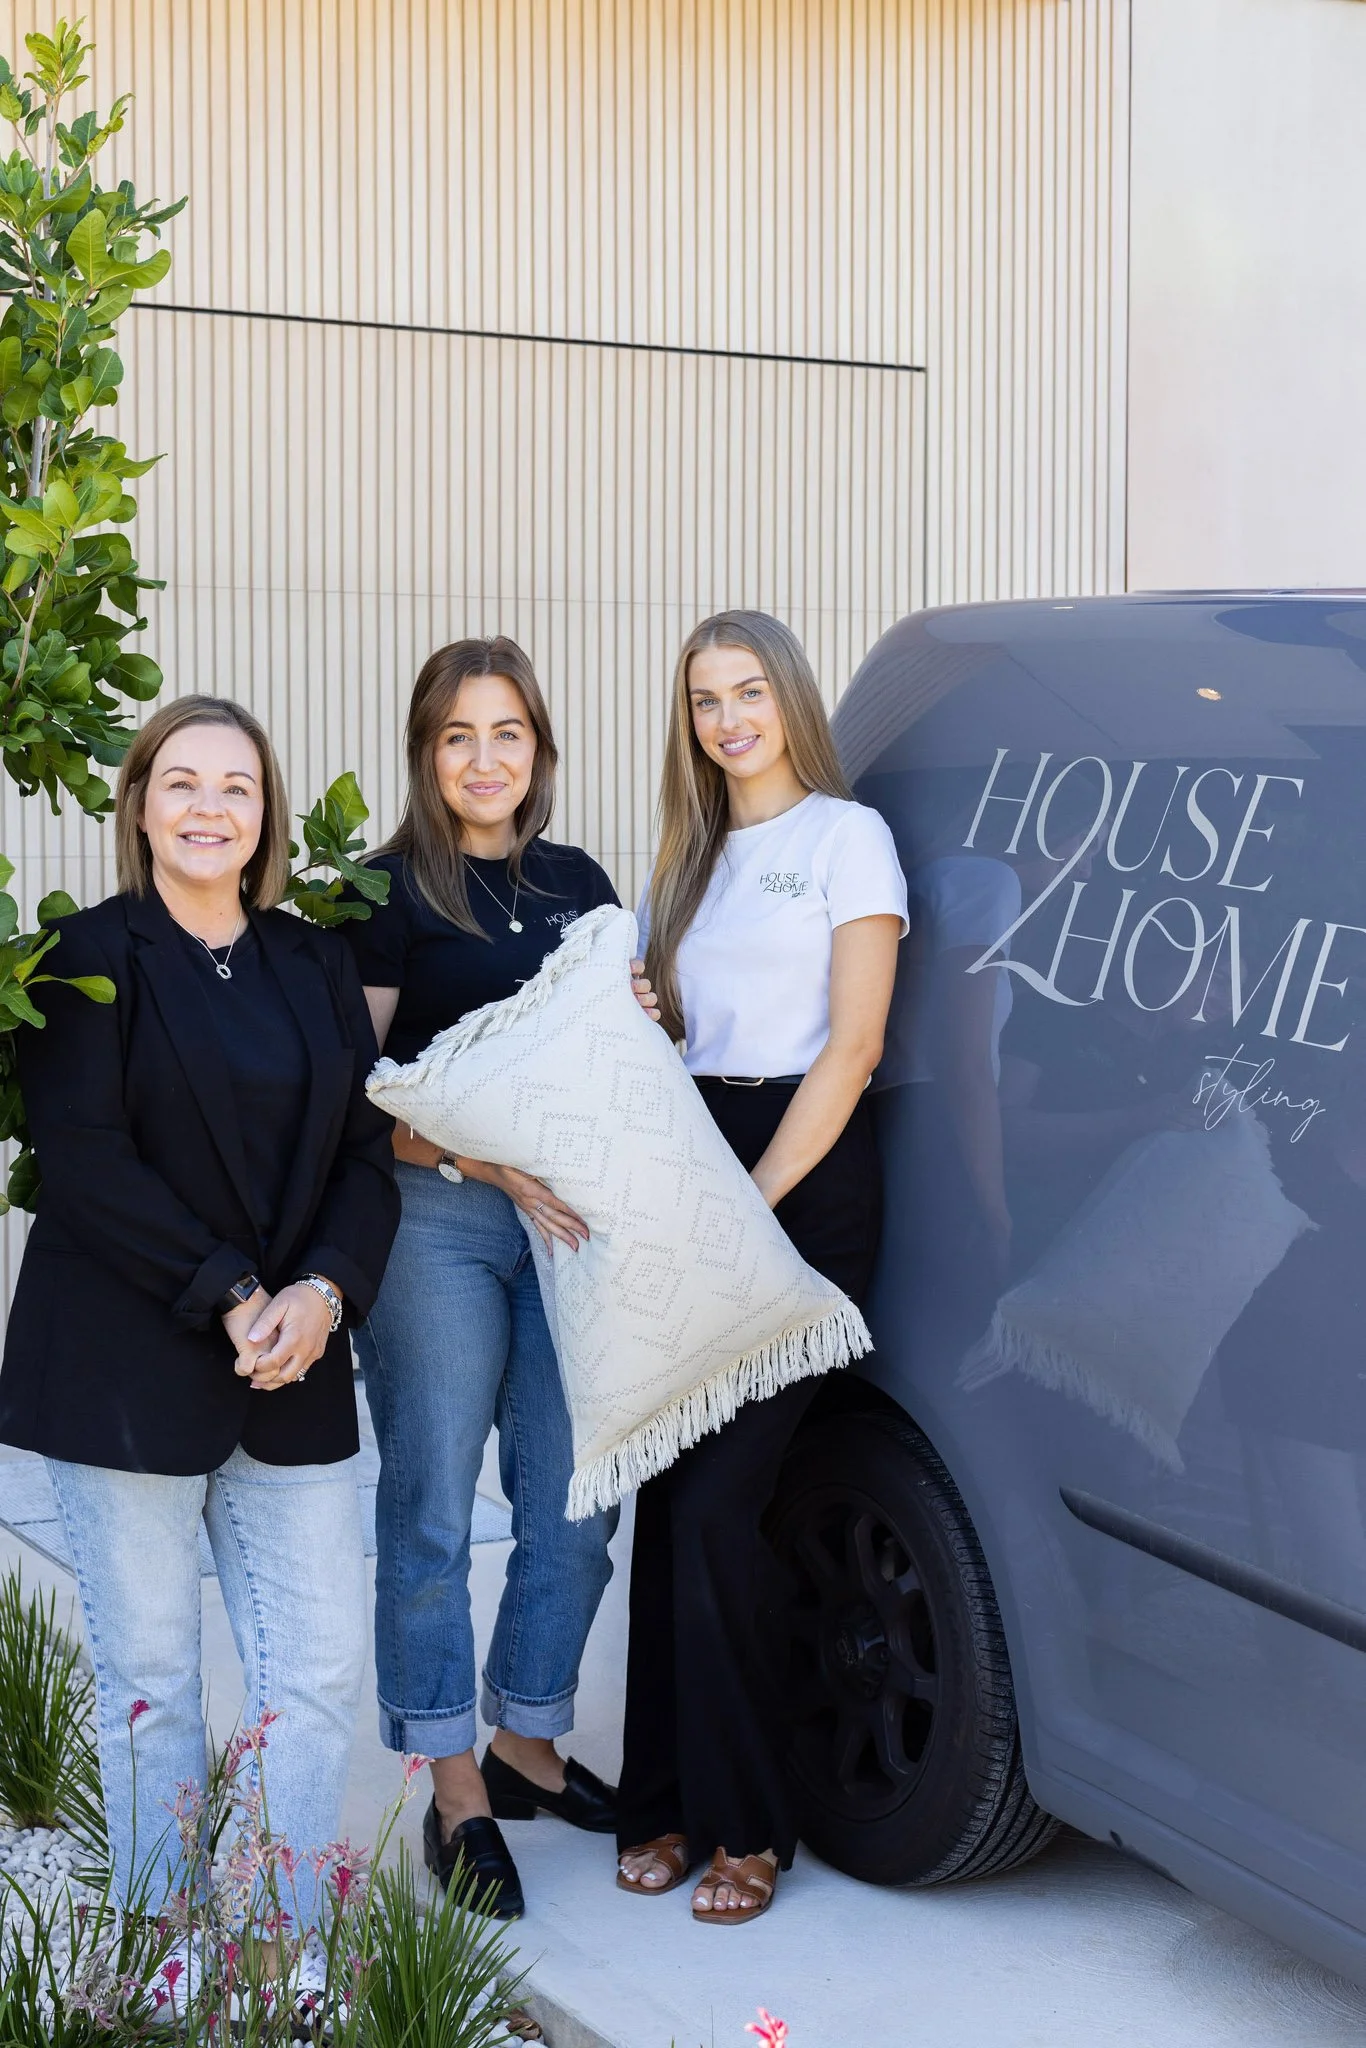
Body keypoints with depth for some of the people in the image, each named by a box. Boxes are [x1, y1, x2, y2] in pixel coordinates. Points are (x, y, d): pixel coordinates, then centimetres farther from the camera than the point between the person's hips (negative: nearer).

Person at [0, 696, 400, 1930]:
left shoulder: (315, 964, 12)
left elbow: (367, 1150, 8)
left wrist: (323, 1291, -10)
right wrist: (228, 1298, -16)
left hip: (294, 1368, 4)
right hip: (126, 1367, -4)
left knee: (321, 1671, 2)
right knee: (151, 1682, 4)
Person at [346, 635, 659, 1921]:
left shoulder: (577, 885, 14)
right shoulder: (387, 892, -2)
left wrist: (634, 1026, 3)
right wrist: (487, 1162, -18)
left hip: (571, 1217, 5)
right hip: (434, 1222, -5)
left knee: (571, 1508, 8)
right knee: (433, 1511, -1)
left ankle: (529, 1748, 26)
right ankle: (457, 1796, 9)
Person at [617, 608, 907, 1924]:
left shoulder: (845, 836, 1)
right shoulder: (687, 862, 20)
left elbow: (852, 1045, -6)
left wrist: (755, 1203, -13)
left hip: (807, 1179, -6)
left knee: (712, 1504, -11)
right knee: (672, 1496, 2)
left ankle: (743, 1822, 0)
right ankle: (671, 1803, 11)